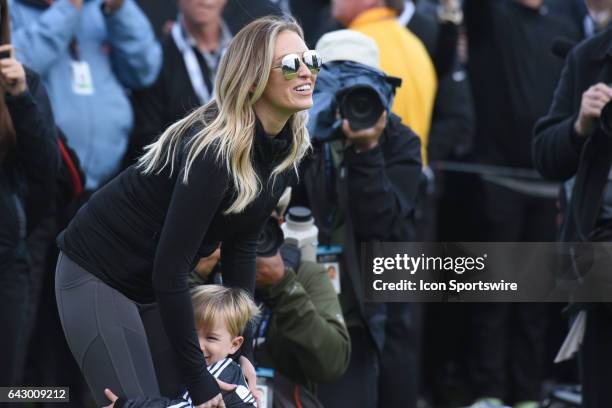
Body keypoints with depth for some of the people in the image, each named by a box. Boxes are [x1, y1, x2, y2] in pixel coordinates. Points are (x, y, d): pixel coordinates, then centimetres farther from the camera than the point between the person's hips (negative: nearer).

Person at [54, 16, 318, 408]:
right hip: (96, 276, -8)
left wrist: (243, 350, -2)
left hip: (158, 283, 8)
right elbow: (169, 269, -29)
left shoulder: (286, 150, -5)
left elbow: (240, 248, 3)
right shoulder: (214, 150, -30)